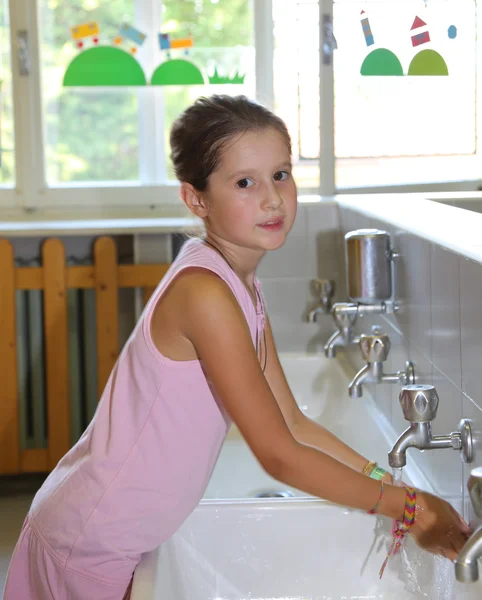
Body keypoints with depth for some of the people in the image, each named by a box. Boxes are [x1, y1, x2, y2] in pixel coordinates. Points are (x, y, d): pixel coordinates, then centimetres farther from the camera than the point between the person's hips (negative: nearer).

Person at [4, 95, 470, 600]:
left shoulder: (243, 288, 4)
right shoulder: (203, 293, -25)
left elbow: (292, 423, 7)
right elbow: (280, 456, -23)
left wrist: (386, 482, -2)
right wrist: (406, 506, -17)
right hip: (90, 546, -8)